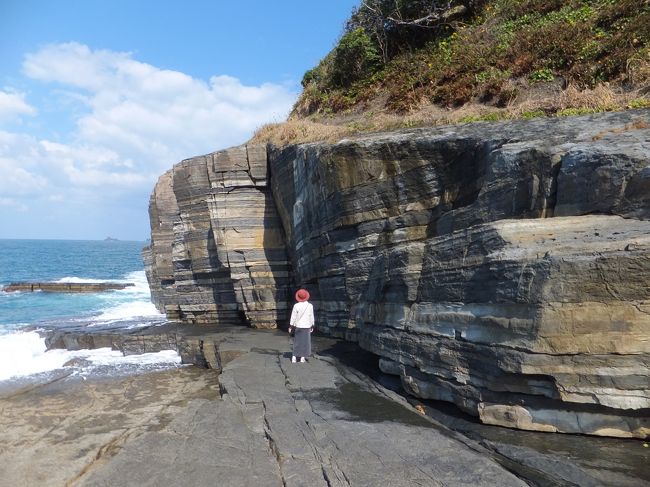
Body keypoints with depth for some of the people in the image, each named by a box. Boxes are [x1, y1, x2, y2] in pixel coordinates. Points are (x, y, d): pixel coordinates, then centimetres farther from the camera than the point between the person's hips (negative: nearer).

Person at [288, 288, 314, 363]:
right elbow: (311, 317, -1)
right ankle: (302, 357, 9)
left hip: (298, 326, 0)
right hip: (307, 326, 0)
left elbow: (293, 317, -6)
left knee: (297, 341, 10)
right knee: (305, 341, 9)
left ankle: (294, 357, 7)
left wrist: (290, 326, 2)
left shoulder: (296, 306, -11)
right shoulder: (310, 306, -7)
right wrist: (312, 326, 9)